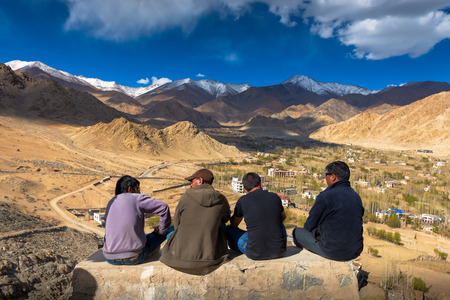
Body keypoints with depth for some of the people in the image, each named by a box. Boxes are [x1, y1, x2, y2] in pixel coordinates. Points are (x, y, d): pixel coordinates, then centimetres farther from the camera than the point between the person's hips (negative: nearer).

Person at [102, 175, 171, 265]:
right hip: (134, 258, -6)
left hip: (110, 259, 7)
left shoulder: (111, 202, 10)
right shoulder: (137, 198, -7)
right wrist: (162, 230, 4)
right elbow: (163, 207, -9)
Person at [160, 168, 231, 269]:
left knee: (171, 233, 30)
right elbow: (226, 218, 16)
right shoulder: (221, 200, -5)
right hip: (210, 256, 1)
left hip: (181, 256, 0)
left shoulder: (185, 197, -10)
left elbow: (176, 225, 3)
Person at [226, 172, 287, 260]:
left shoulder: (243, 200, -6)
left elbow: (233, 224, 13)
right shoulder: (275, 197, 2)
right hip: (279, 252, 3)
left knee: (229, 229, 21)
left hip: (255, 254, -3)